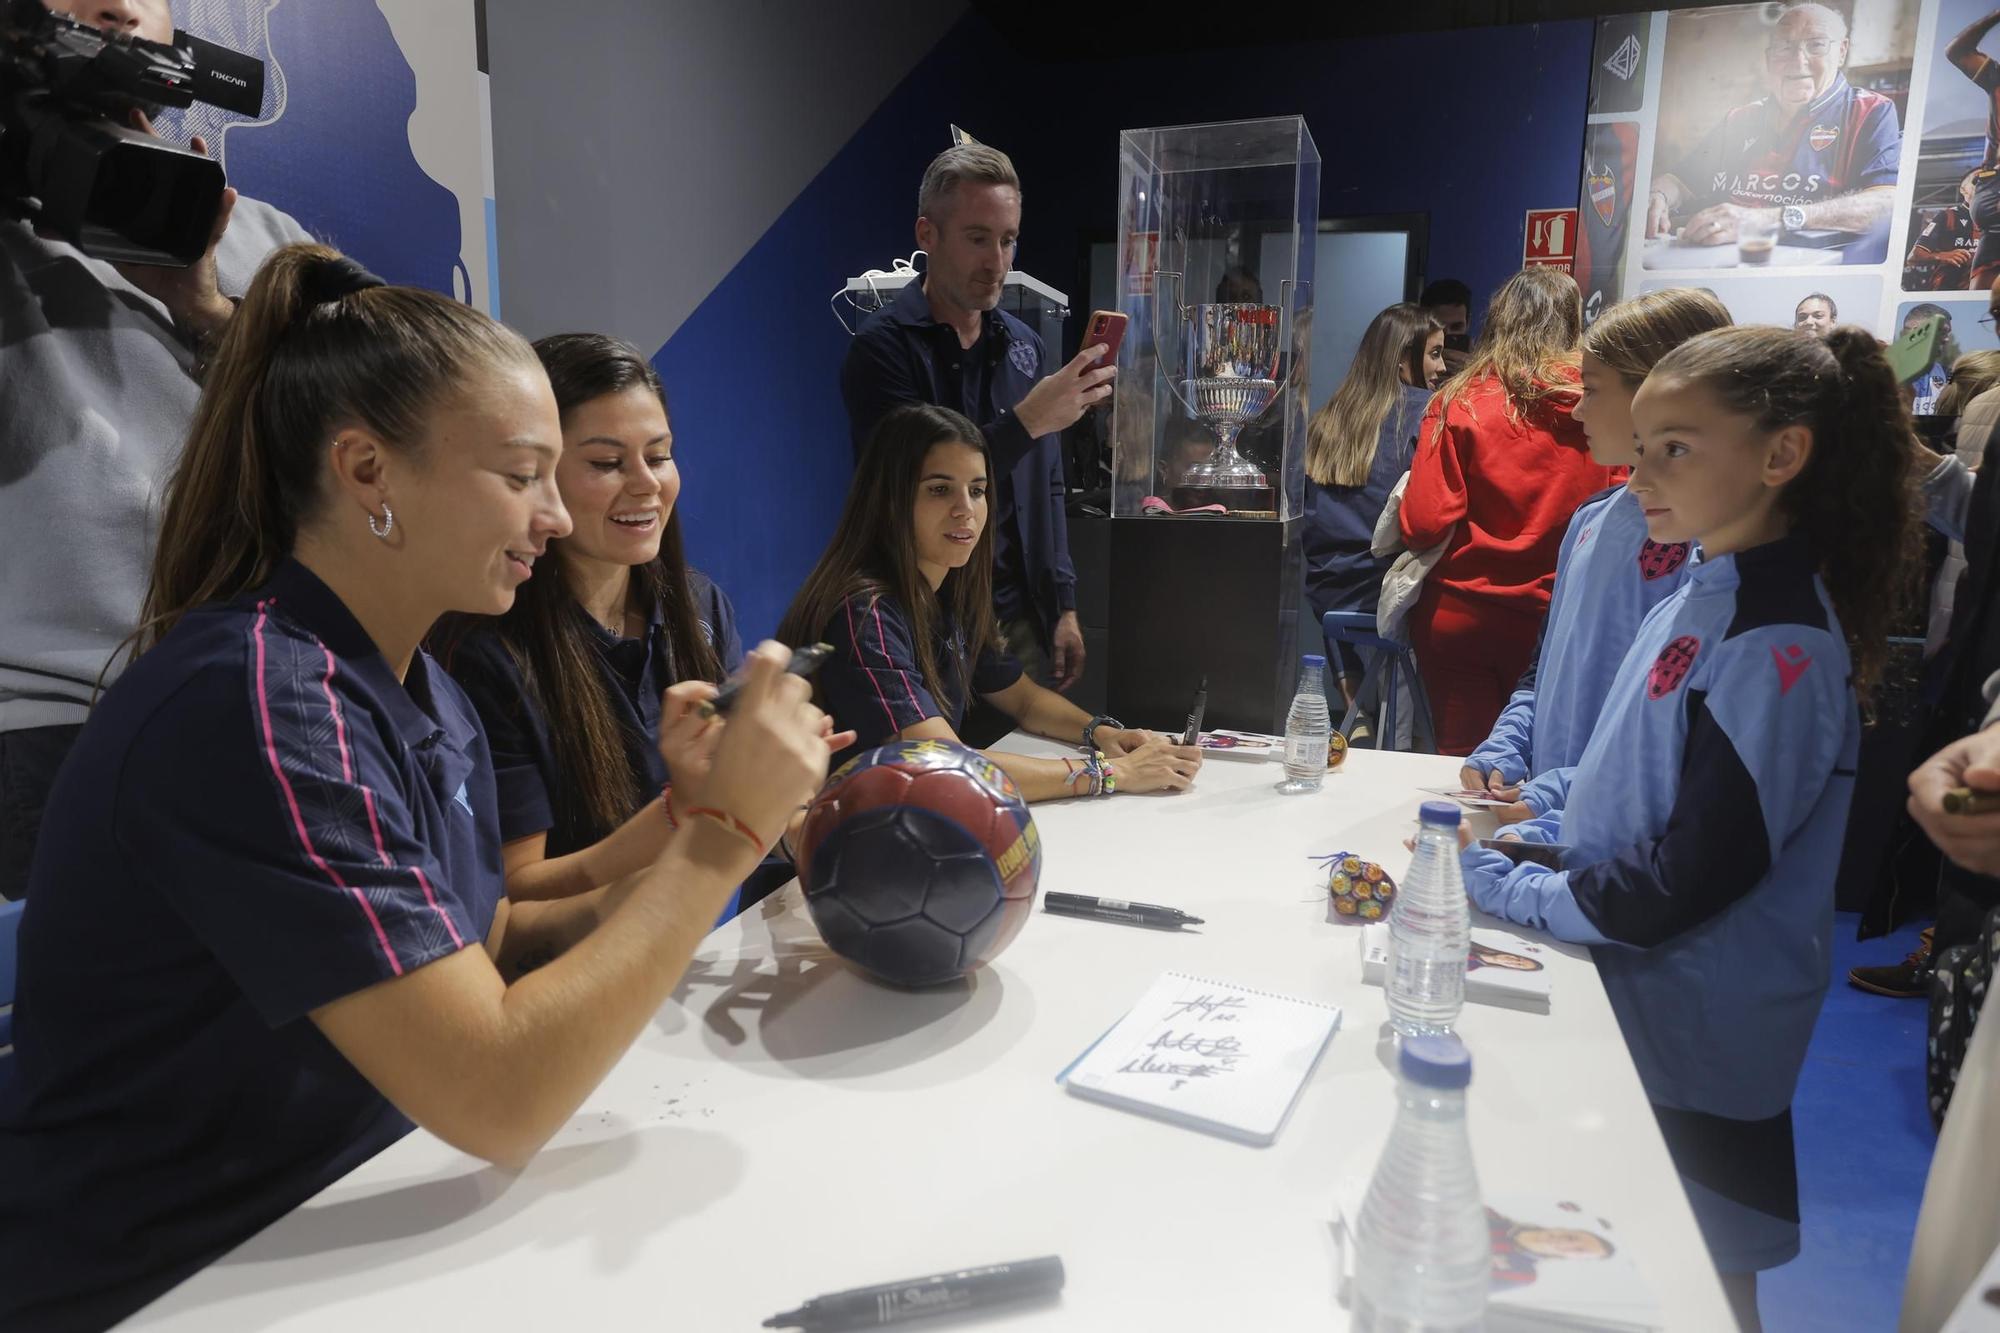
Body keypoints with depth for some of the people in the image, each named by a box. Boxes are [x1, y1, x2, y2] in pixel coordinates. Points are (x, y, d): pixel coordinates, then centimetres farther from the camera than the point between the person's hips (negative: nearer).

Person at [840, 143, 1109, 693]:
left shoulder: (1024, 344, 9)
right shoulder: (884, 344, -9)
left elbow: (1046, 491, 14)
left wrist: (1063, 605, 10)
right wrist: (1027, 420, -25)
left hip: (1021, 619, 6)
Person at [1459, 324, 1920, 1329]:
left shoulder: (1779, 648, -24)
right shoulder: (1702, 598, 3)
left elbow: (1695, 876, -24)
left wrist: (1508, 890, -16)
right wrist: (1545, 834, 1)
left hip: (1694, 1046, -8)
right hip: (1629, 994, 8)